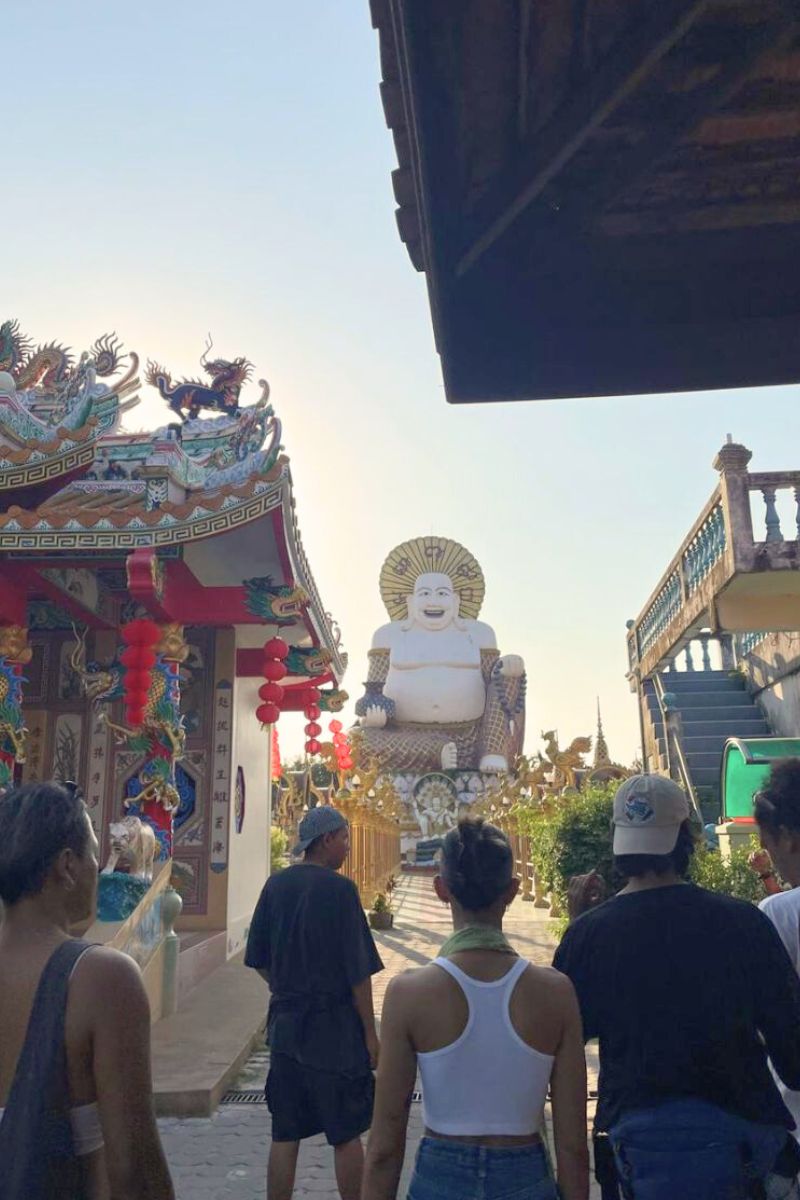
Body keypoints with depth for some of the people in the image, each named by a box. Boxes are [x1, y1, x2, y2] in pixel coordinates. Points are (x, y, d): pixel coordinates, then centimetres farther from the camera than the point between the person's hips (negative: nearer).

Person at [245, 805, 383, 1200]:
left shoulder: (275, 885, 2)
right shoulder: (339, 889, -15)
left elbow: (258, 959, 9)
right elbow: (358, 971, -13)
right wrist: (370, 1032, -6)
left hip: (285, 1024, 5)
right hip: (335, 1027, -5)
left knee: (284, 1135, 13)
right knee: (346, 1136, 9)